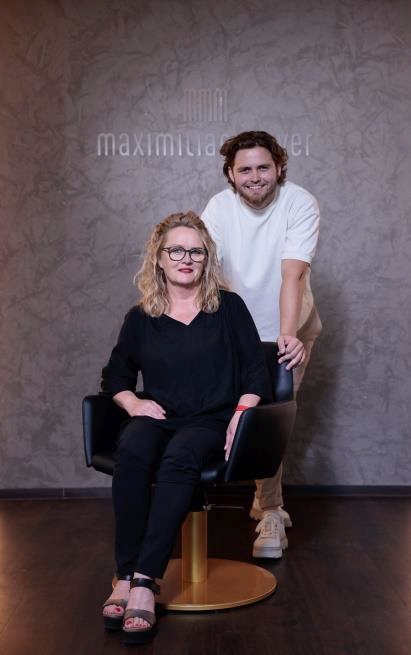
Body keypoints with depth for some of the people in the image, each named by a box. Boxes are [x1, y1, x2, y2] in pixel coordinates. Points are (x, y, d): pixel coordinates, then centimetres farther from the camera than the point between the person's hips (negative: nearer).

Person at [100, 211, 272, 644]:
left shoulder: (228, 307, 9)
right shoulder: (141, 318, 13)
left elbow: (256, 370, 7)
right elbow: (115, 375, 23)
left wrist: (241, 412, -9)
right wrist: (131, 401, 3)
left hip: (212, 423, -1)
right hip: (157, 418, 2)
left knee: (179, 457, -37)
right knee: (131, 451, -34)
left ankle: (143, 581, -38)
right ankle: (126, 576, -32)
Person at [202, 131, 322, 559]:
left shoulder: (300, 204, -19)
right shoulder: (219, 207, -13)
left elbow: (292, 274, -31)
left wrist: (286, 337, -43)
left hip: (289, 329, -2)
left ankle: (268, 508, 9)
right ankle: (271, 508, 20)